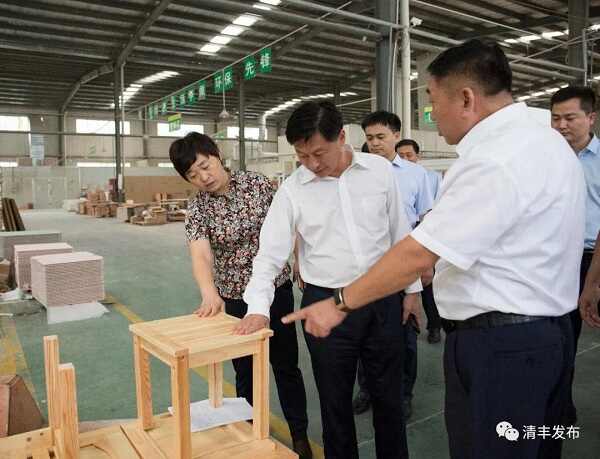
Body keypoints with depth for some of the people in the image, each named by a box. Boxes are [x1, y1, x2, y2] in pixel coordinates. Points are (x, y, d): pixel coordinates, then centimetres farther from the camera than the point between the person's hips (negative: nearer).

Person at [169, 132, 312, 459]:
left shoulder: (256, 183, -7)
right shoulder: (197, 209, -10)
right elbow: (200, 254, -27)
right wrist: (210, 294, -45)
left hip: (276, 287, 1)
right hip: (235, 298, 0)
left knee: (286, 364, 11)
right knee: (245, 370, 12)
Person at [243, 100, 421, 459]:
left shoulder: (380, 170, -3)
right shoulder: (291, 190, -7)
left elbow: (400, 233, 5)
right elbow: (269, 255, -5)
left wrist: (411, 288, 8)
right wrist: (259, 308, -17)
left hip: (383, 300, 2)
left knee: (389, 394, 17)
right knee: (335, 400, 14)